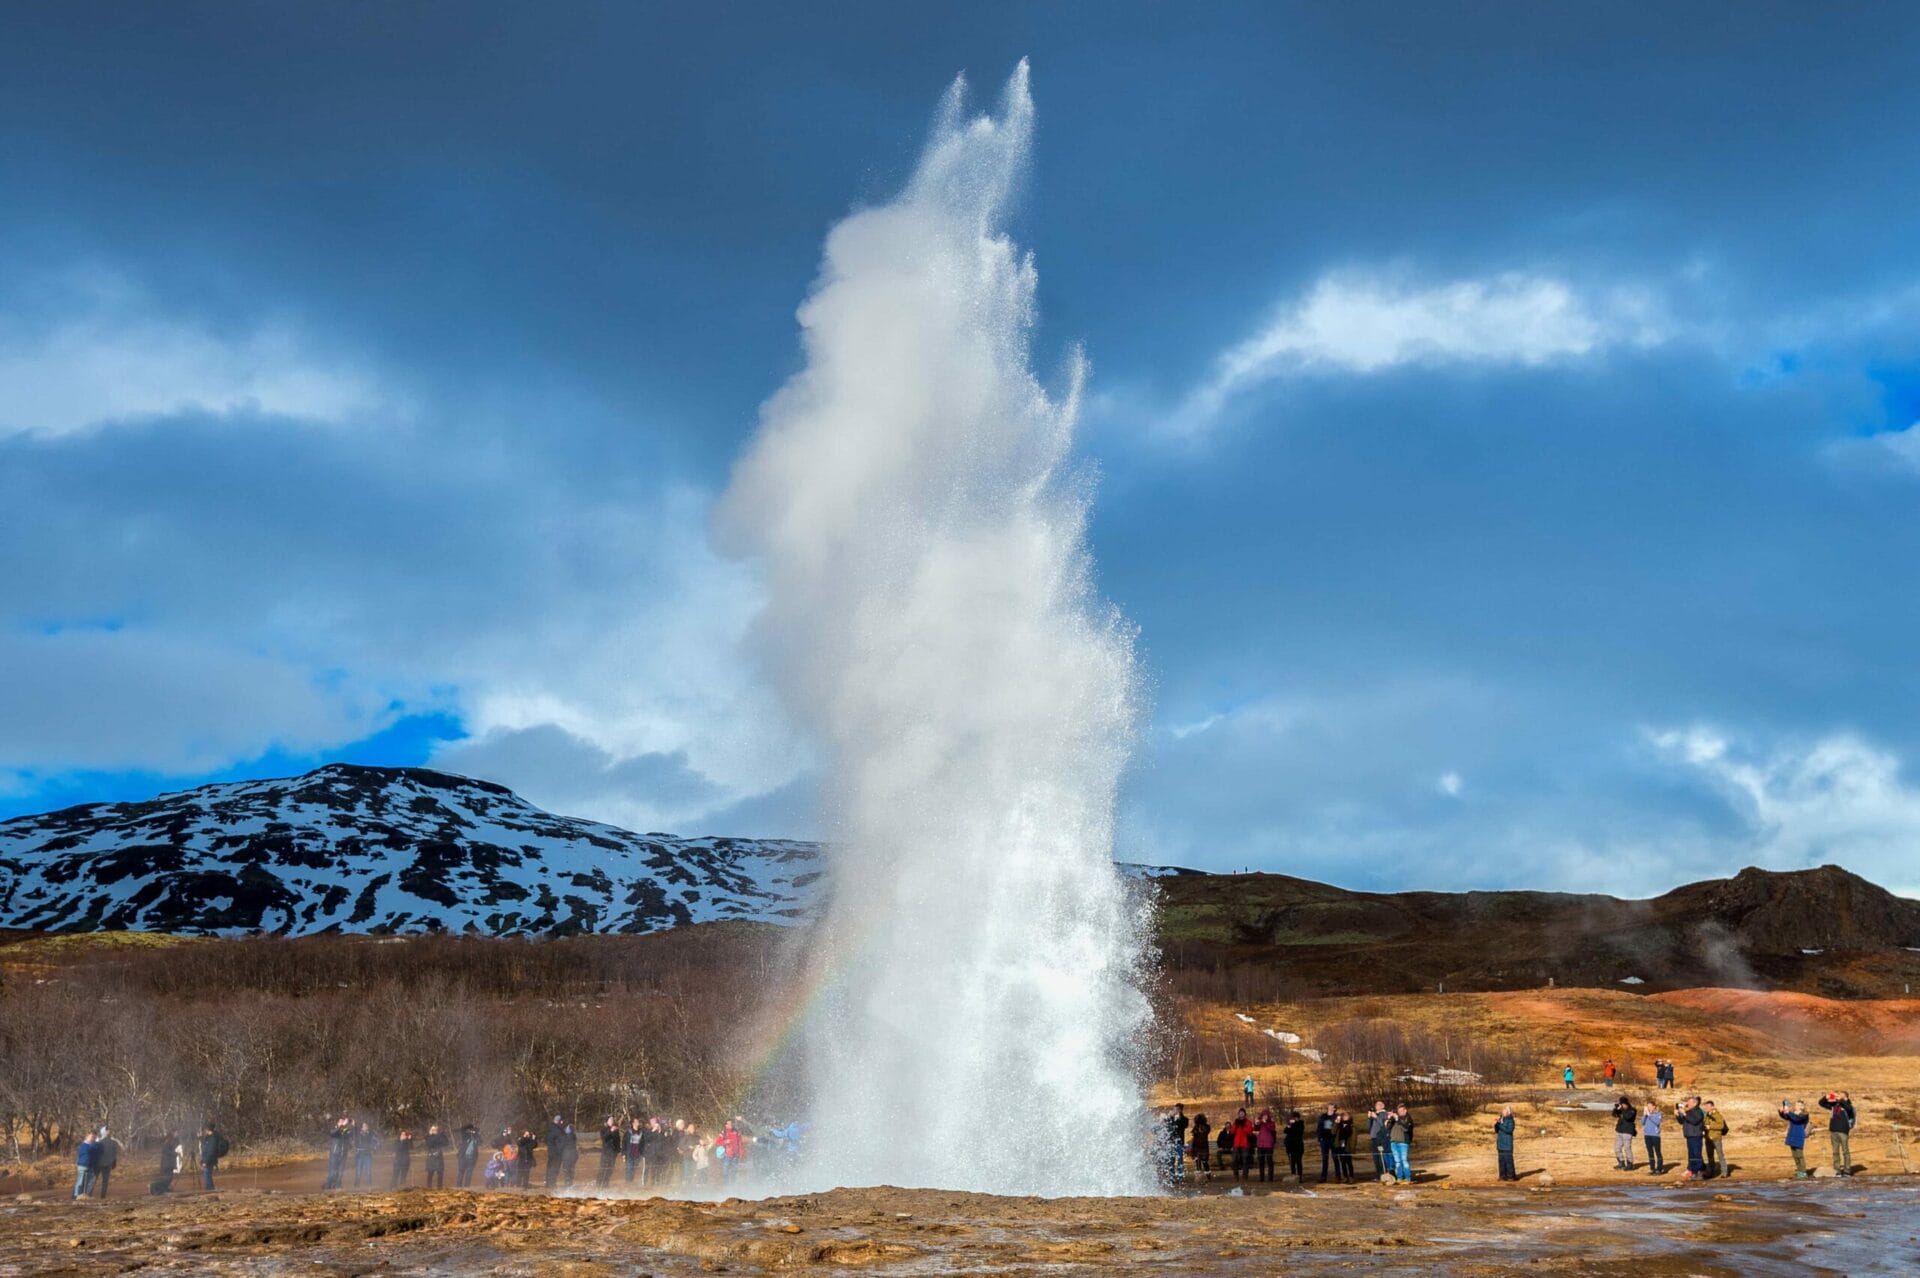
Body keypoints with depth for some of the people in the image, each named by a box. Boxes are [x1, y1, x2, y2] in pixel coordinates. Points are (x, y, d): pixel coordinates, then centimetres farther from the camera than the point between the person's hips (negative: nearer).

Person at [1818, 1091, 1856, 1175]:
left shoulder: (1846, 1105, -2)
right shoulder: (1833, 1105, 14)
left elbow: (1849, 1108, -26)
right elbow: (1821, 1103, 19)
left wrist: (1840, 1099, -23)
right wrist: (1826, 1097, 1)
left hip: (1843, 1131, -5)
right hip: (1833, 1131, 5)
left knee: (1845, 1151, -1)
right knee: (1835, 1152, 6)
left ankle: (1847, 1170, 3)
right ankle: (1837, 1170, 9)